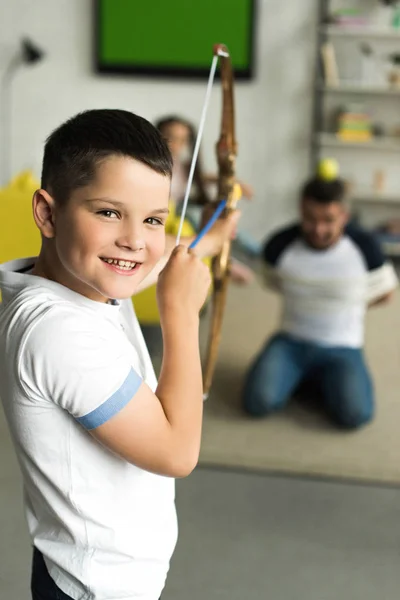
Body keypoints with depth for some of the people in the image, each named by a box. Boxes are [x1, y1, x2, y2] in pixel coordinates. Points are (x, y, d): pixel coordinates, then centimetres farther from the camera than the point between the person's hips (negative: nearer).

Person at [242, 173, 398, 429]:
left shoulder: (365, 246, -11)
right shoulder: (280, 245, -9)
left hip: (342, 350, -1)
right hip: (290, 342, 1)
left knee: (355, 414, -26)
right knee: (258, 402, -24)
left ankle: (321, 383, 6)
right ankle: (298, 379, 8)